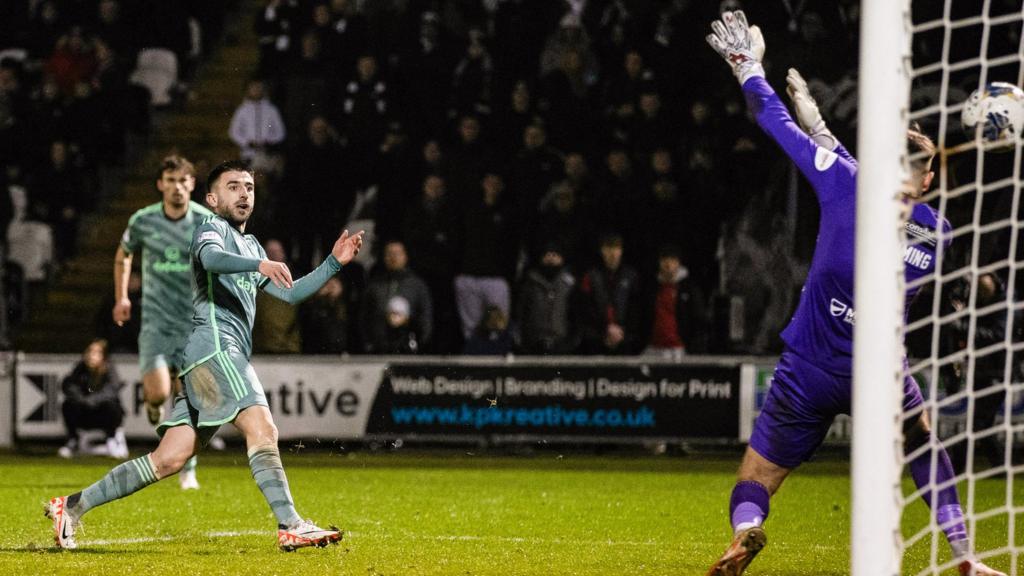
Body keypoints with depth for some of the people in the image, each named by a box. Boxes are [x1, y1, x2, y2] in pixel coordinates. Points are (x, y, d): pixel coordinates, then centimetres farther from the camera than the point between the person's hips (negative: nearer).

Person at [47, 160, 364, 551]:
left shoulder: (250, 245, 30)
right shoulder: (213, 229, 2)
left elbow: (291, 293, 30)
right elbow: (211, 257, -22)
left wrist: (333, 264, 19)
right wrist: (260, 264, -39)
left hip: (225, 359, 9)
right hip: (215, 347, -9)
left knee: (168, 460, 4)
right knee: (262, 429, -22)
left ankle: (73, 506, 7)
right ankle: (290, 526, -31)